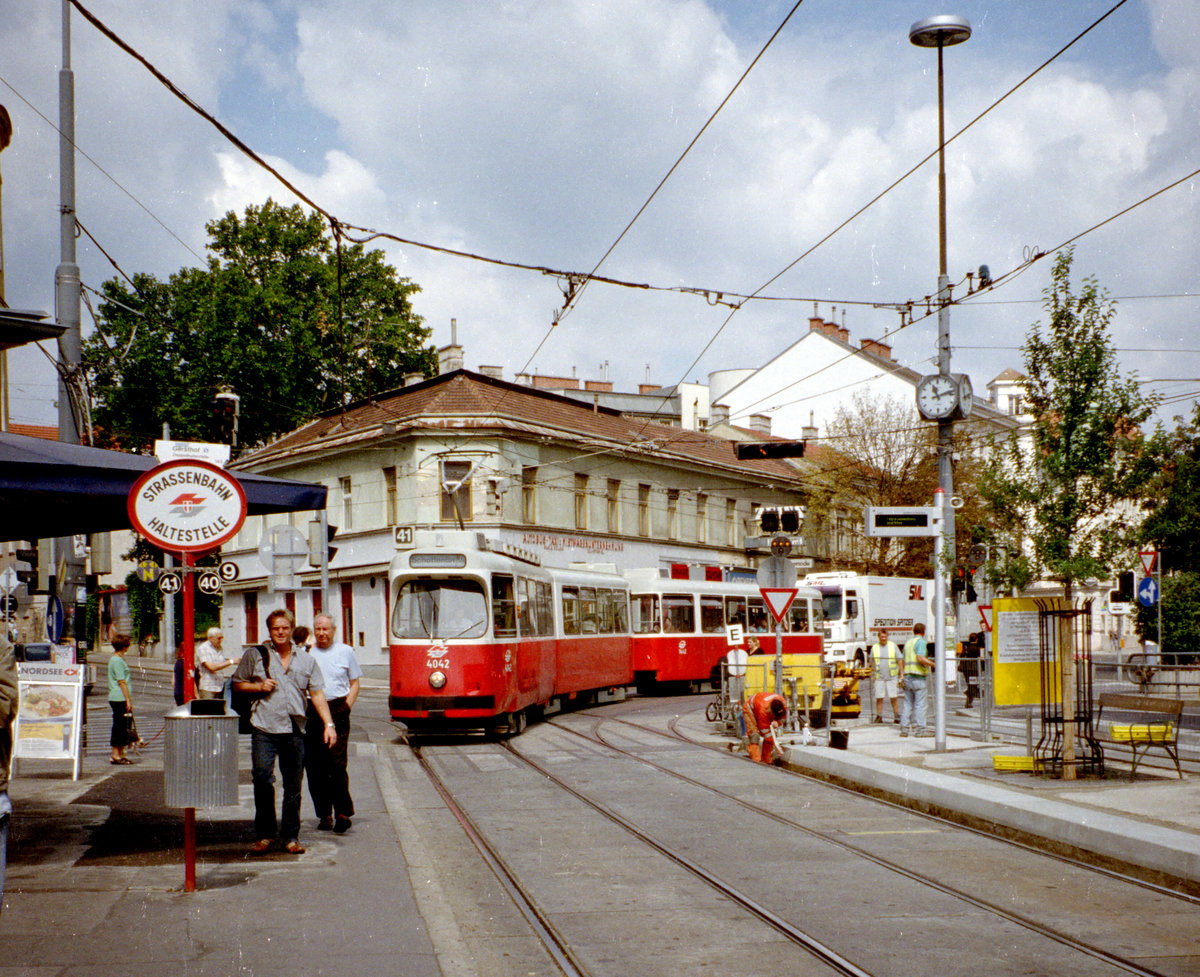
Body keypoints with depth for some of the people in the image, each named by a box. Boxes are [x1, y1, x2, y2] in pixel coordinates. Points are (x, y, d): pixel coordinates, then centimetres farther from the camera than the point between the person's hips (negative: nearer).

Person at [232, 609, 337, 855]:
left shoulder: (306, 660, 14)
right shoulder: (256, 656, 7)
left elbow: (317, 694, 12)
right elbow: (238, 684, 12)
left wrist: (329, 724, 2)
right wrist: (259, 687, -7)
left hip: (294, 730, 2)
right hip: (264, 728, -2)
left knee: (293, 786, 4)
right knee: (262, 779, -12)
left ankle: (290, 837, 13)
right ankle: (264, 834, 0)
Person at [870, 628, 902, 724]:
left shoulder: (893, 646, 4)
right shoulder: (874, 647, 7)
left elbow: (899, 660, 5)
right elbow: (872, 662, 13)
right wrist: (872, 675, 7)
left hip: (892, 677, -1)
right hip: (879, 677, 1)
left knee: (894, 698, -3)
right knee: (879, 698, 0)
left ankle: (896, 717, 5)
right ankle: (879, 717, 7)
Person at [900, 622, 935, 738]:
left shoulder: (907, 642, 17)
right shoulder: (920, 642, -8)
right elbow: (920, 658, -21)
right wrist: (933, 664, -17)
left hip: (907, 675, 7)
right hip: (919, 676, -7)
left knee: (907, 704, 10)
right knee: (920, 704, -5)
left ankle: (904, 728, 9)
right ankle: (920, 728, -5)